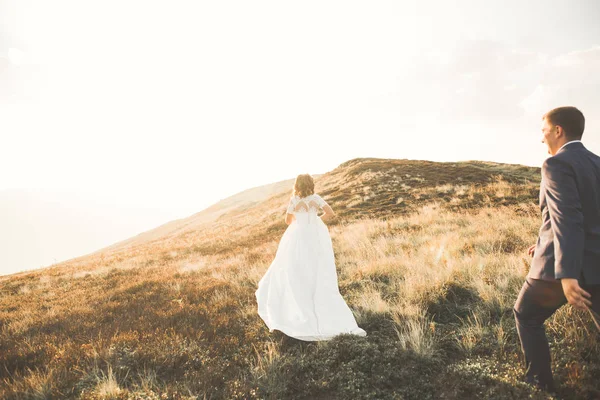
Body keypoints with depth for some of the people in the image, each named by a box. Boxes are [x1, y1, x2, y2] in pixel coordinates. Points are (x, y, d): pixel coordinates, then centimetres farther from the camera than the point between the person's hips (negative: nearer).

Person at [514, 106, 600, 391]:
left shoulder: (557, 164, -13)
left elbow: (567, 218, -25)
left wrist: (566, 274, -31)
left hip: (566, 266, -7)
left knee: (526, 315, 18)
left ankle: (540, 380, 27)